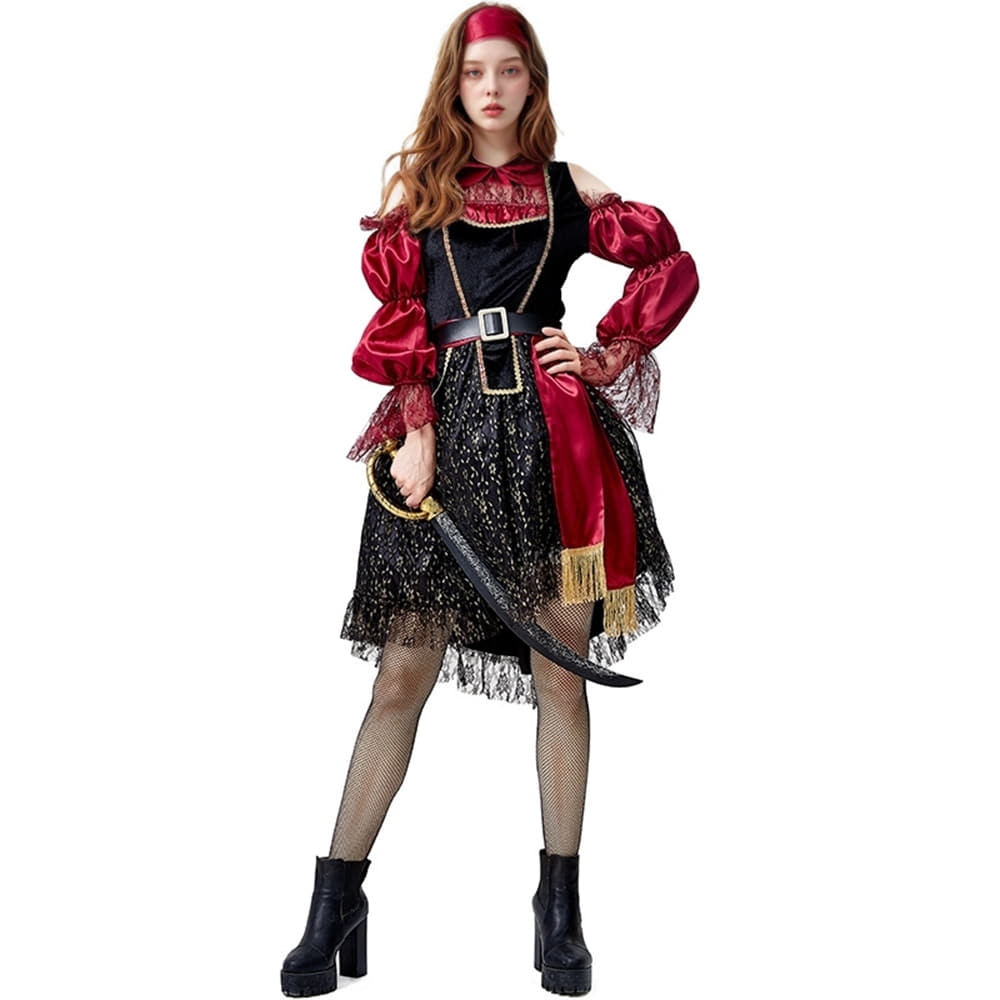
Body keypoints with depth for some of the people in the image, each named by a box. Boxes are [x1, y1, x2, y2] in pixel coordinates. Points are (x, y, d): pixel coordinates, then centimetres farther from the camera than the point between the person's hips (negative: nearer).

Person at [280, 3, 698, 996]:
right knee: (402, 674, -1)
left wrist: (605, 357, 4)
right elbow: (394, 320, 4)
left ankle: (560, 909, 13)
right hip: (449, 429, 0)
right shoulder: (416, 188, 11)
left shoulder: (566, 187, 13)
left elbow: (671, 266, 16)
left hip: (551, 431, 1)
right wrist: (414, 432, -8)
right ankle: (335, 906, 6)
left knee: (560, 672, 2)